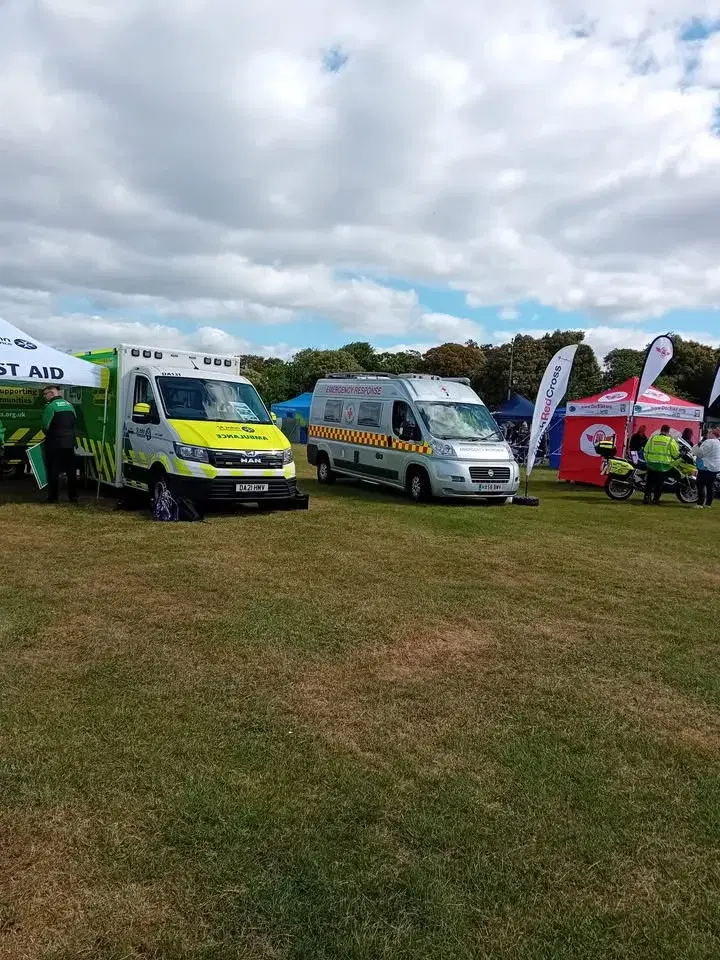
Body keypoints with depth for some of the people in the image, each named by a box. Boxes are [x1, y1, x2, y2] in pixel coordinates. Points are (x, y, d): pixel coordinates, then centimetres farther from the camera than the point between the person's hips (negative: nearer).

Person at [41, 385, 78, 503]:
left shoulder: (50, 406, -10)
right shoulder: (69, 405, 11)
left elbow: (45, 426, -12)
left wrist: (49, 435, 6)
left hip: (55, 444, -6)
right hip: (69, 443, 6)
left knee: (53, 471, 1)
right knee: (71, 471, 11)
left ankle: (53, 497, 2)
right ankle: (73, 496, 14)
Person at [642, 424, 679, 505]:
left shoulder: (652, 438, 0)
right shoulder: (671, 440, -7)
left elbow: (646, 451, 4)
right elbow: (676, 454, -2)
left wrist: (647, 460, 16)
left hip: (652, 465, 2)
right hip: (664, 466, -2)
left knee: (649, 482, 11)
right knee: (659, 483, 8)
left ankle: (647, 497, 4)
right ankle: (655, 499, 8)